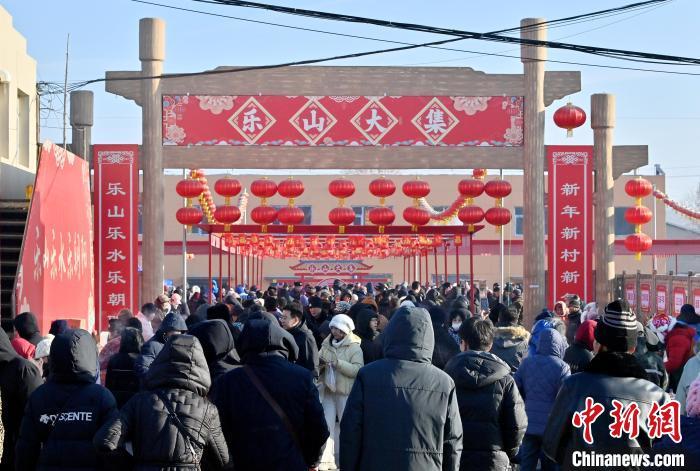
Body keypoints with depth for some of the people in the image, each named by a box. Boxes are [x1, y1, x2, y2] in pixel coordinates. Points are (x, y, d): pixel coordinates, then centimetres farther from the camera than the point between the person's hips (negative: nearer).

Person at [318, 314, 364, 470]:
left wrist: (338, 362, -25)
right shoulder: (326, 344, 8)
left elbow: (358, 369, -18)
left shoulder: (354, 348, -7)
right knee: (327, 425, 2)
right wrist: (319, 364, -17)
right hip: (328, 390, 4)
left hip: (346, 392, -4)